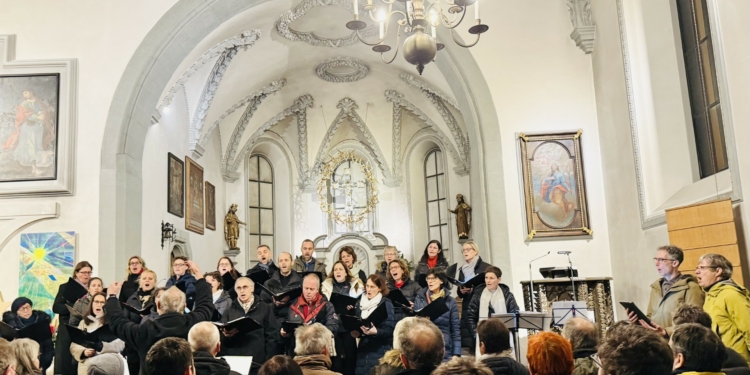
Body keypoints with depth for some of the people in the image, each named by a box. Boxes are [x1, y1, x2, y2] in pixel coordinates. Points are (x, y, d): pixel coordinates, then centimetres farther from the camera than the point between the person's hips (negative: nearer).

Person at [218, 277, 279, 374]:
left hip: (258, 362, -2)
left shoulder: (265, 308, 4)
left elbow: (271, 336, 1)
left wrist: (268, 362, -6)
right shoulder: (230, 310, 11)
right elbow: (222, 338, 7)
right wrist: (226, 335, -16)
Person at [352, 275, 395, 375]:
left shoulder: (386, 304, -5)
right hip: (363, 349, 5)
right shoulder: (360, 303, 10)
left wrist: (376, 332, -27)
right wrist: (356, 332, -2)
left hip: (380, 350, -5)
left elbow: (390, 329, -11)